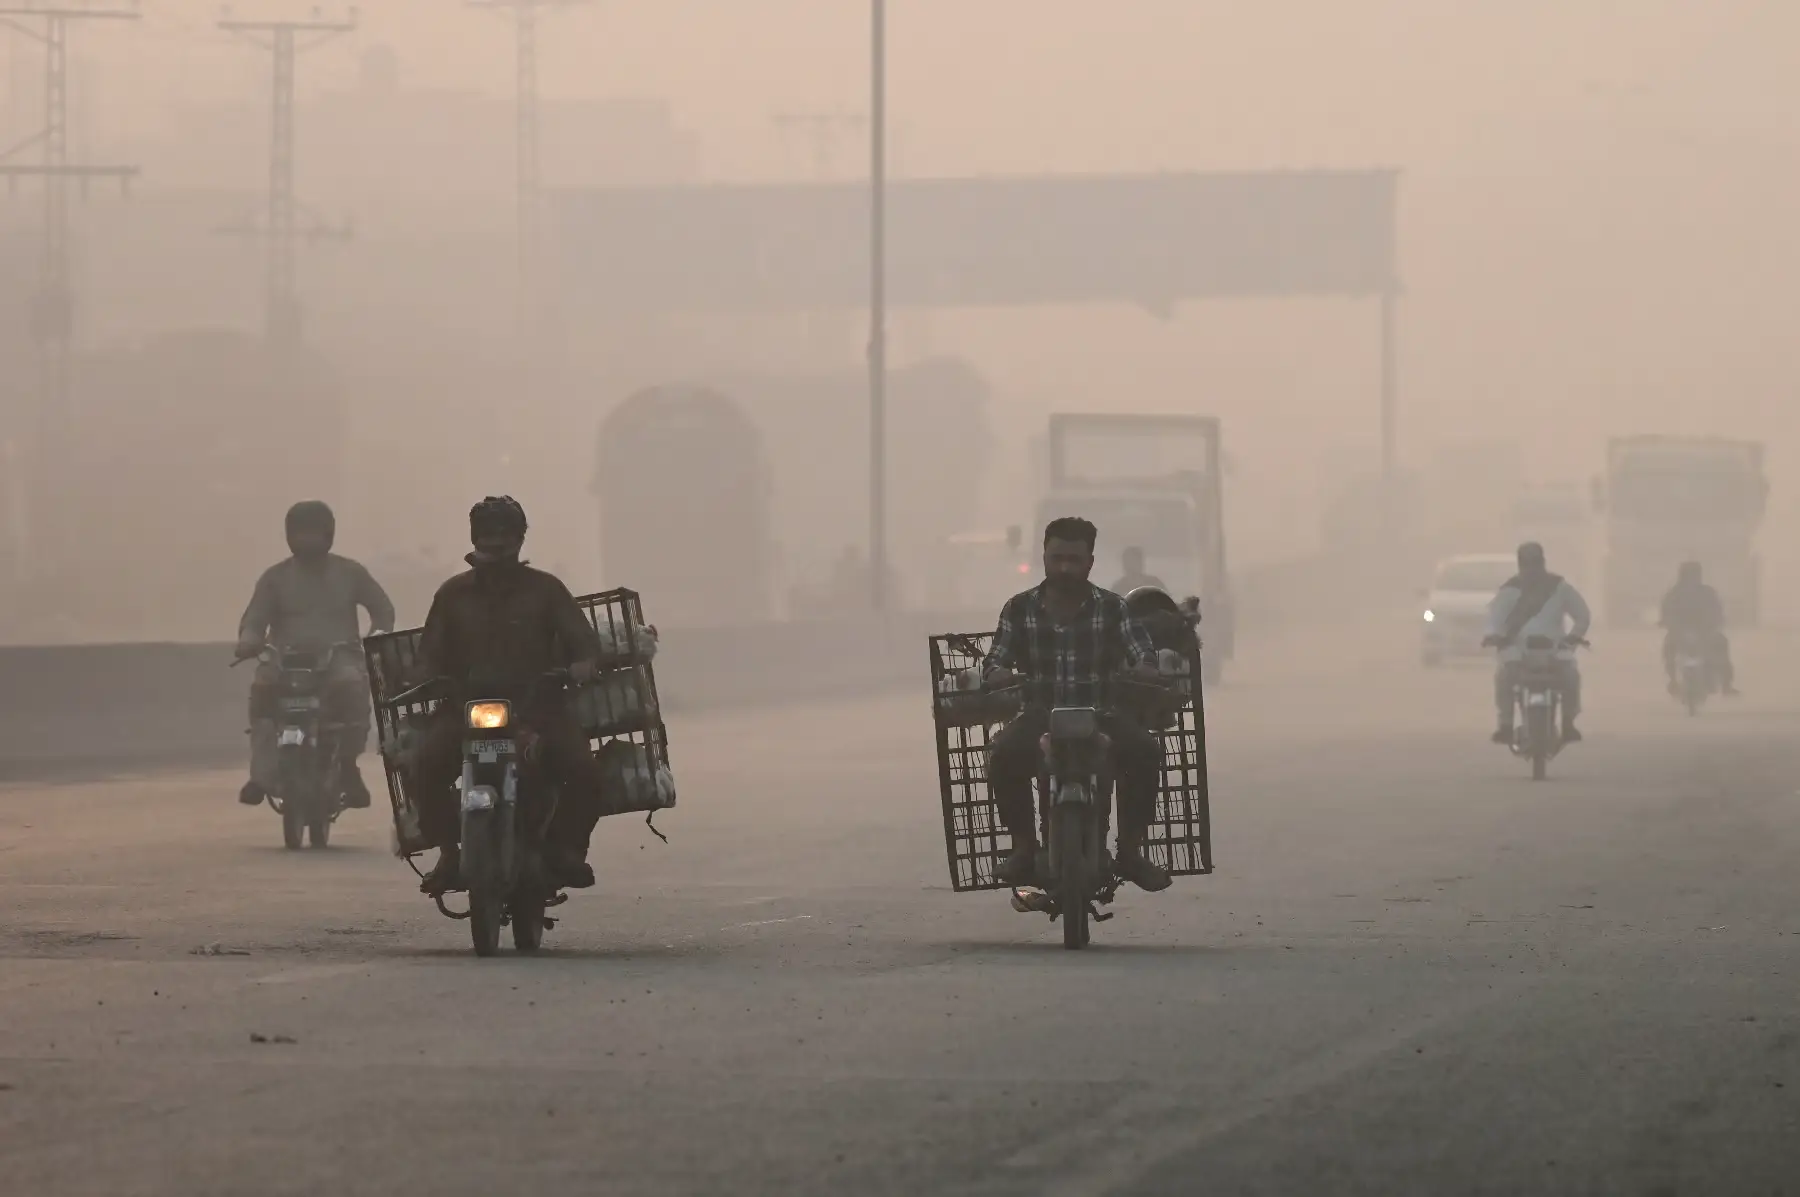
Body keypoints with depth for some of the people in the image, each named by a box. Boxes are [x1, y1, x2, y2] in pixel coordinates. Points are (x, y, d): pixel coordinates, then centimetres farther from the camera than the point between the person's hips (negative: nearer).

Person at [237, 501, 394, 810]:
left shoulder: (349, 573, 11)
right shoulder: (276, 577, 10)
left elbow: (383, 609, 15)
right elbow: (254, 620, 4)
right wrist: (249, 642, -19)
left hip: (338, 659, 0)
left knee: (352, 685, -35)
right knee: (263, 686, -33)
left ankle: (348, 768, -21)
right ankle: (262, 773, -32)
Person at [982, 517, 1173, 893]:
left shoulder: (1112, 608, 3)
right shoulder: (1020, 609, 5)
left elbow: (1142, 654, -4)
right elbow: (997, 660, 2)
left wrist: (1146, 668, -29)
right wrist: (998, 673, -23)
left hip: (1100, 717, 0)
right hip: (1040, 718, 0)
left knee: (1146, 751, -29)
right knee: (1004, 756, -32)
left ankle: (1130, 850, -14)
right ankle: (1024, 846, -13)